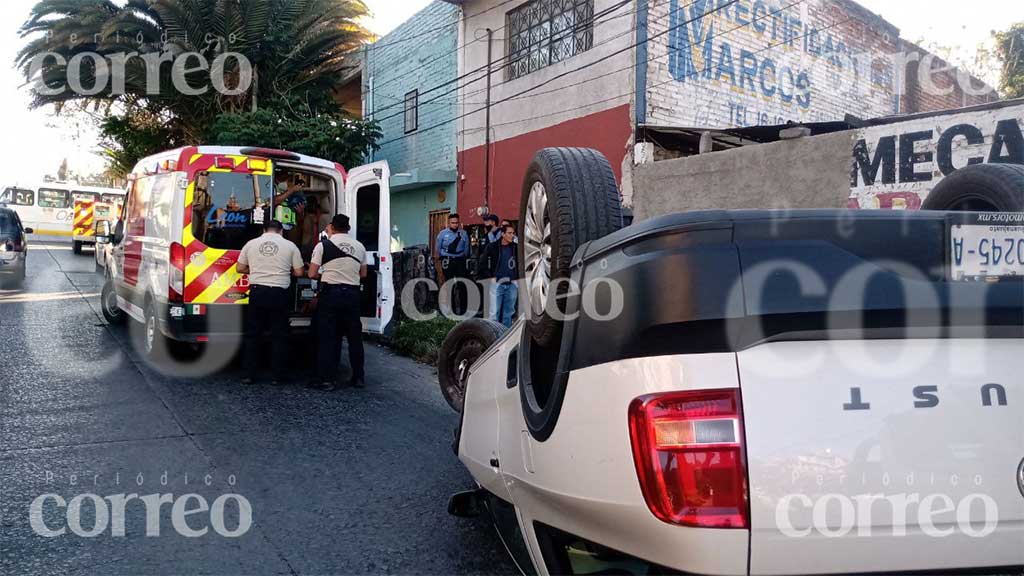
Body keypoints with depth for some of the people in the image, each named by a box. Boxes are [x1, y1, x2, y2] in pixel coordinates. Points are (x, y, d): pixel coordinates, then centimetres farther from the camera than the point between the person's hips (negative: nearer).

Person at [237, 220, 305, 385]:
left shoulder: (251, 243, 8)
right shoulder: (290, 245, 3)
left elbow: (240, 268, 12)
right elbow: (299, 272, 5)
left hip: (257, 291, 1)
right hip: (279, 294, -1)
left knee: (253, 334, 9)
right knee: (279, 336, 5)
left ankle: (249, 375, 10)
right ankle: (278, 376, 7)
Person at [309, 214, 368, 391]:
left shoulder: (323, 245, -3)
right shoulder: (359, 246, 9)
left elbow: (312, 274, -5)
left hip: (331, 292, -3)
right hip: (352, 293, 3)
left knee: (327, 337, 1)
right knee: (354, 336, 11)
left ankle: (327, 380, 0)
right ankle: (359, 378, 15)